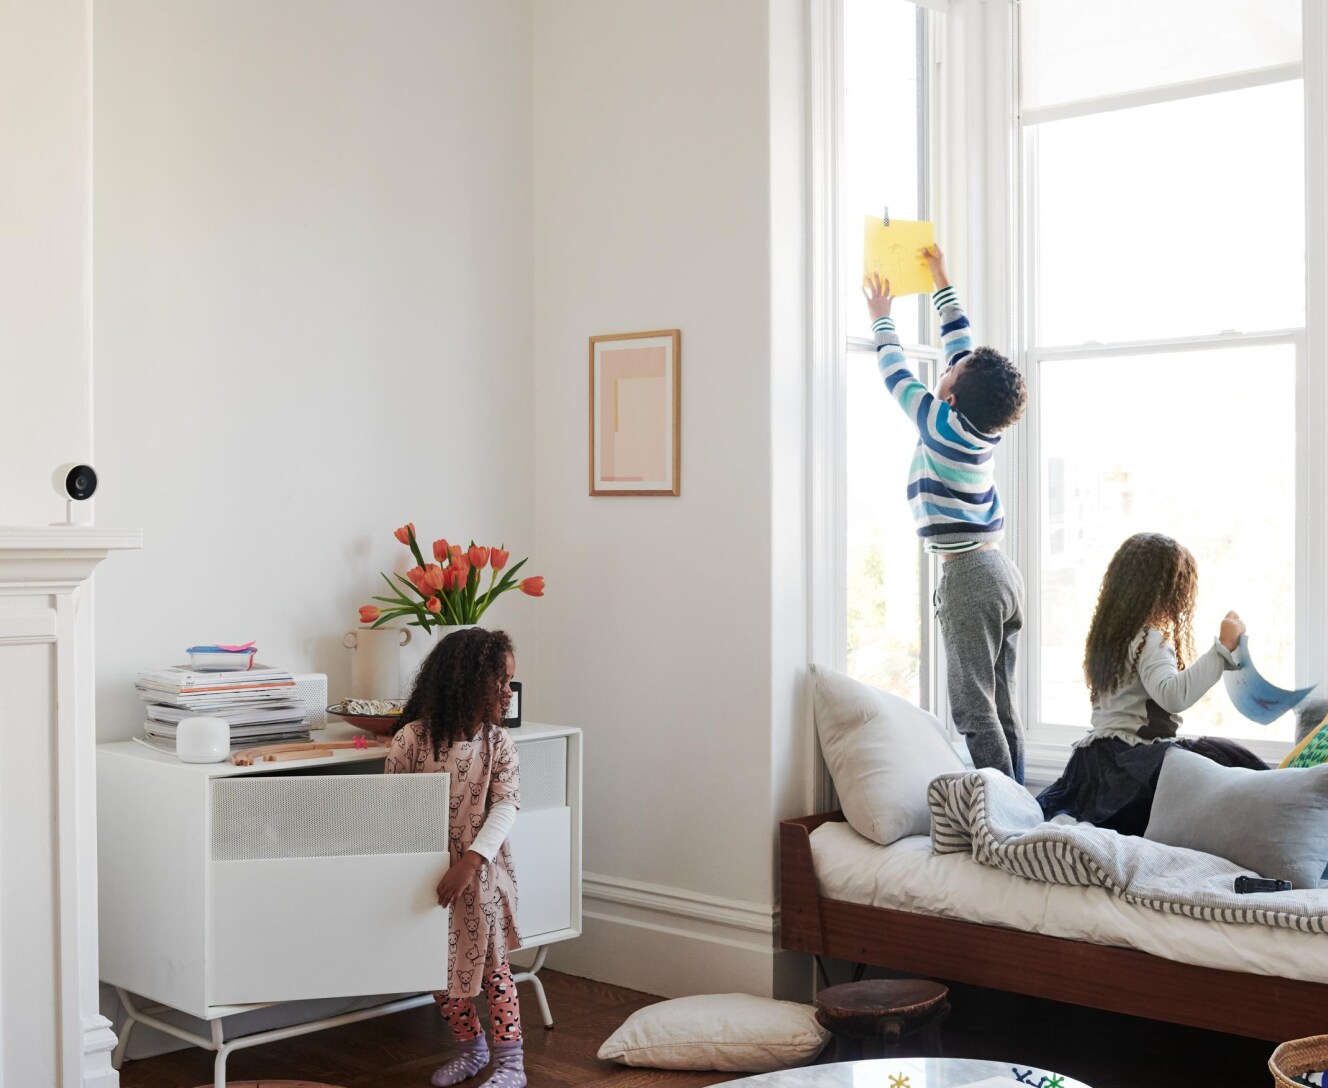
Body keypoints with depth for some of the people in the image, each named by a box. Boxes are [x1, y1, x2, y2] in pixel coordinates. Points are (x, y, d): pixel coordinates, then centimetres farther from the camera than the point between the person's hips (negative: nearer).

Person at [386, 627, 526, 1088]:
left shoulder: (498, 743, -10)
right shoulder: (412, 739, -14)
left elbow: (506, 806, -20)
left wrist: (470, 861, -32)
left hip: (479, 874, -1)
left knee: (490, 965, 3)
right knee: (440, 970, 12)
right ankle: (470, 1047, 34)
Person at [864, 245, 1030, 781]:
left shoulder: (945, 426, -12)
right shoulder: (983, 425, 7)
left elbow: (896, 375, 3)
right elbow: (961, 343, 20)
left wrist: (882, 319, 19)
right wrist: (941, 279, 30)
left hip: (969, 577, -8)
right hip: (1004, 573, 9)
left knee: (974, 710, -8)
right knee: (1002, 707, 10)